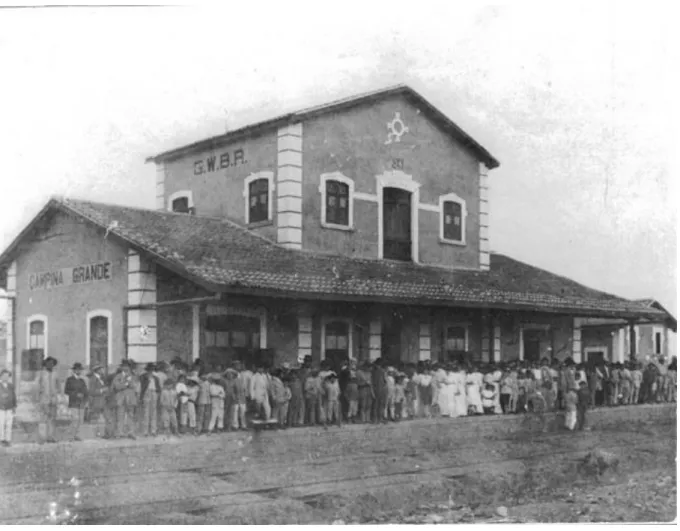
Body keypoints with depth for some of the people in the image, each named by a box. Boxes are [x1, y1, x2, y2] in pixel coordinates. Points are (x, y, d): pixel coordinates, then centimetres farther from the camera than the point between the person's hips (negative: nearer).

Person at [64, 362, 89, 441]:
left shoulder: (82, 379, 14)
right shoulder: (69, 379, 2)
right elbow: (66, 391, -3)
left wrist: (86, 401, 0)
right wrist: (76, 394, -15)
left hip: (81, 403, 4)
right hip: (73, 403, -4)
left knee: (81, 419, -3)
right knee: (75, 419, -15)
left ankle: (77, 435, 2)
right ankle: (72, 436, -8)